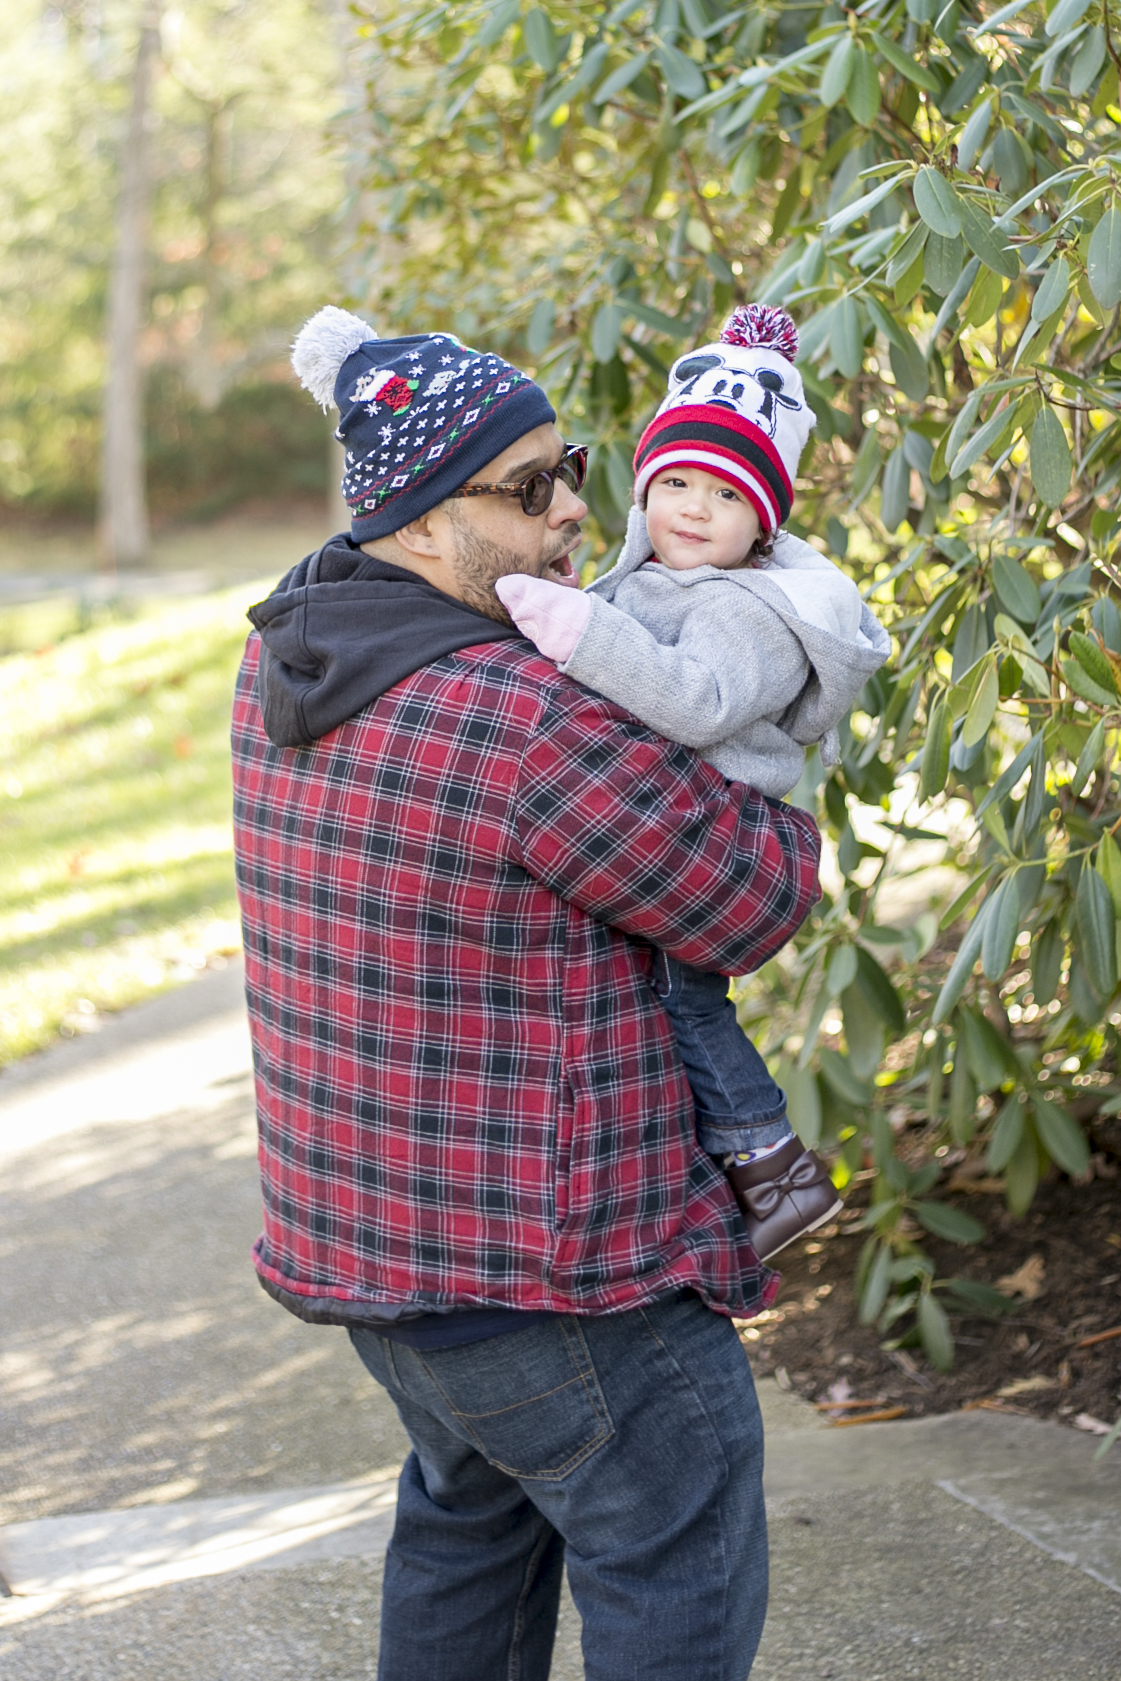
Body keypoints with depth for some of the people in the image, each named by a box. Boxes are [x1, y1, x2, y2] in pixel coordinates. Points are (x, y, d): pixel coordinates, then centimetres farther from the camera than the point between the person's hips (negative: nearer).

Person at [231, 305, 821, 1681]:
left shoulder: (280, 663, 2)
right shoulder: (536, 724, -25)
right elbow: (754, 904, -14)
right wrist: (775, 793, 5)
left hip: (356, 1236, 9)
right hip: (557, 1267, -9)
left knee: (471, 1513, 29)